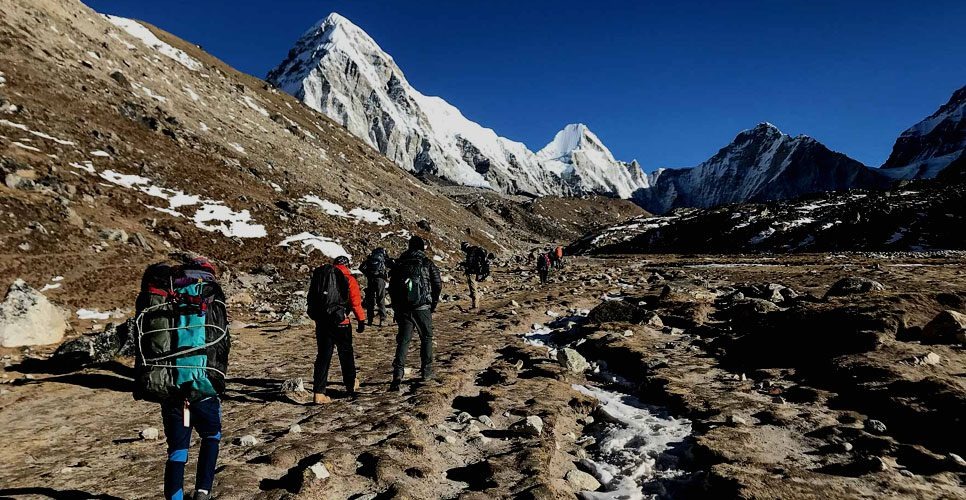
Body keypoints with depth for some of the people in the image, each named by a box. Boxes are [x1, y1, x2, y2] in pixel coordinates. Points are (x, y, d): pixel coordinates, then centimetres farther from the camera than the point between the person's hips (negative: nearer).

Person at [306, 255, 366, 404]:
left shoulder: (318, 275, 11)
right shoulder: (348, 279, -3)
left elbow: (311, 299, 12)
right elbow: (356, 302, -5)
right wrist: (361, 321, 4)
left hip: (321, 321, 4)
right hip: (339, 322, -4)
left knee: (323, 355, 7)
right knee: (346, 353, 15)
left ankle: (319, 393, 1)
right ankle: (351, 385, 31)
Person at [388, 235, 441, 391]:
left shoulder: (399, 263, 6)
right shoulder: (427, 263, -1)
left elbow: (391, 287, 8)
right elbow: (438, 285, -2)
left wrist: (397, 307, 16)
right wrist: (433, 303, 11)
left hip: (403, 308, 2)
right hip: (422, 308, -2)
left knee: (403, 340, 4)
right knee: (426, 338, 16)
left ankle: (397, 375, -10)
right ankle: (426, 372, 21)